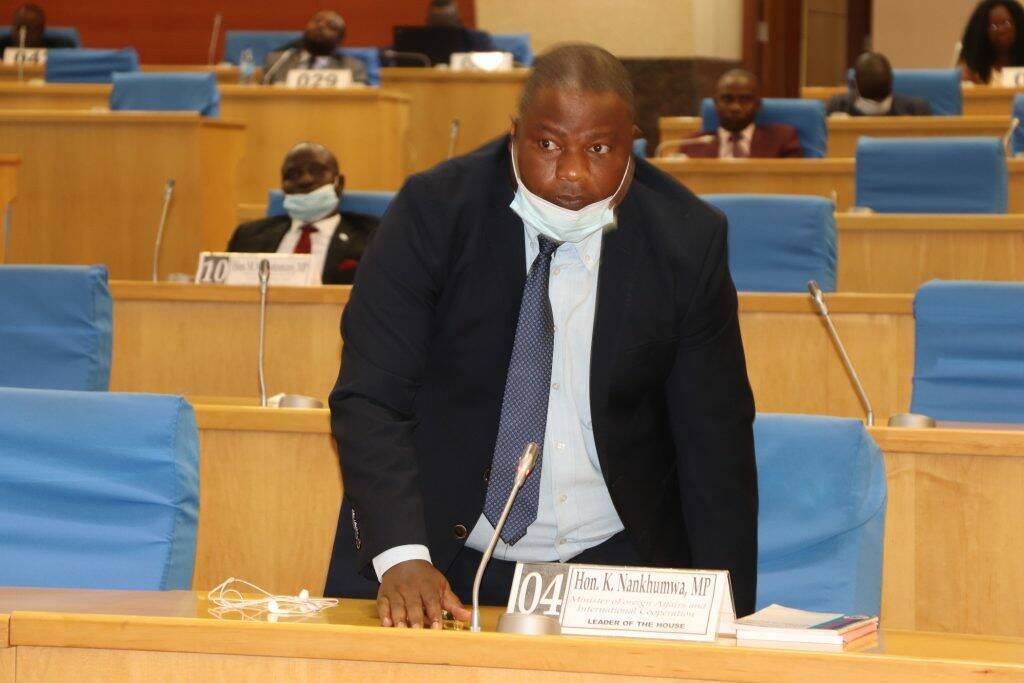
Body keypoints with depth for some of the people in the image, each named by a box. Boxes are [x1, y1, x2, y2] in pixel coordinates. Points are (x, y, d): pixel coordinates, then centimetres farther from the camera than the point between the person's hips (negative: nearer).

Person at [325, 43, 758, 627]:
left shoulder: (686, 239, -4)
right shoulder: (434, 211, -9)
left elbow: (715, 442, 1)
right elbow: (370, 399, -13)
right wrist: (401, 556, -28)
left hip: (616, 564, 1)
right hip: (445, 562, -1)